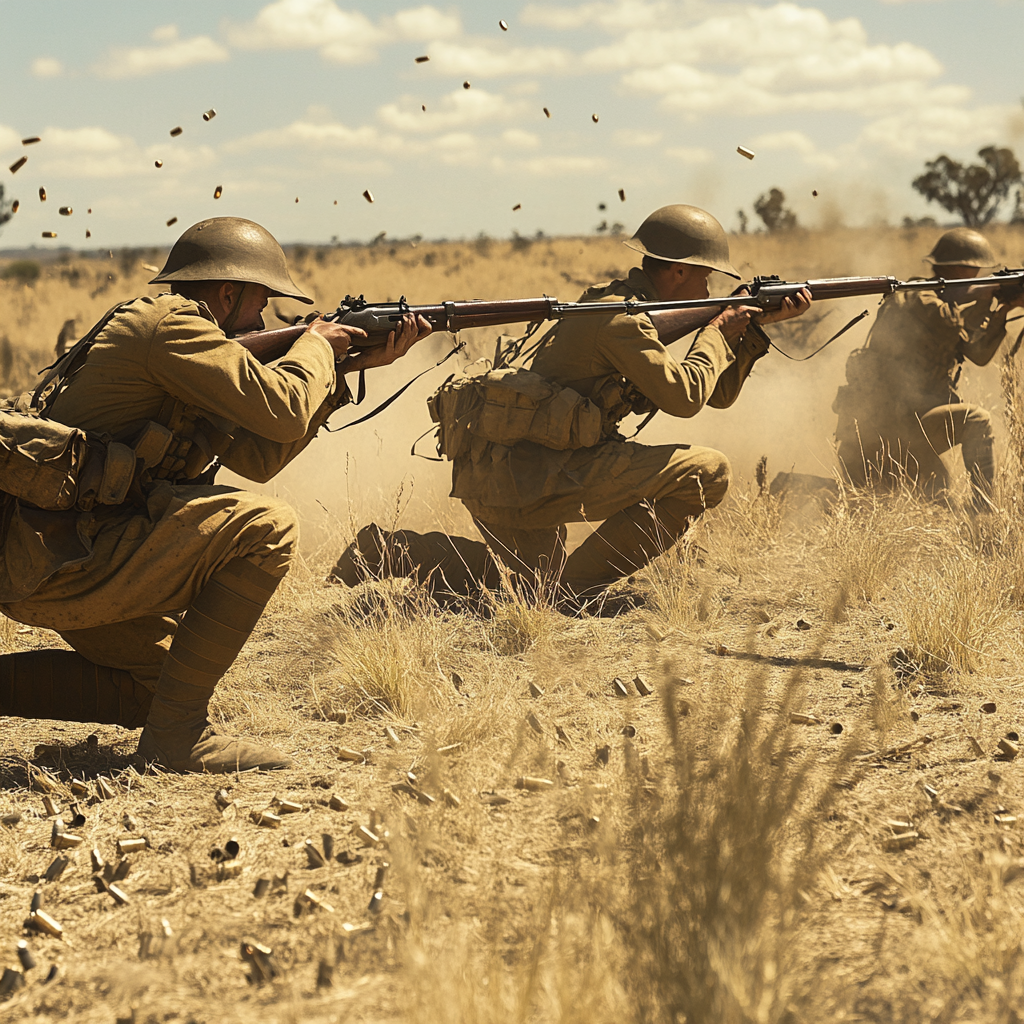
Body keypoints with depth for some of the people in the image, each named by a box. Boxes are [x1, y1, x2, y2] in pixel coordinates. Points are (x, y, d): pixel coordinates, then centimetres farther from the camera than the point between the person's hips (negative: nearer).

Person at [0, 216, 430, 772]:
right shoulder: (171, 323, -11)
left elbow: (259, 455, 20)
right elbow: (282, 411, -18)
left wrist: (348, 367, 20)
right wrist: (316, 345, 3)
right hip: (62, 563, -11)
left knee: (156, 684, 24)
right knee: (266, 529, -15)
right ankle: (176, 734, -13)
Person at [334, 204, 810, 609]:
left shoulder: (633, 314, 19)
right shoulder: (621, 319, -12)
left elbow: (717, 393, 22)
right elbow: (684, 395, -17)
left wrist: (759, 326, 14)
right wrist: (718, 333, -2)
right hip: (522, 474, -10)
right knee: (705, 472, -11)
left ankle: (390, 551, 19)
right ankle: (579, 586, -9)